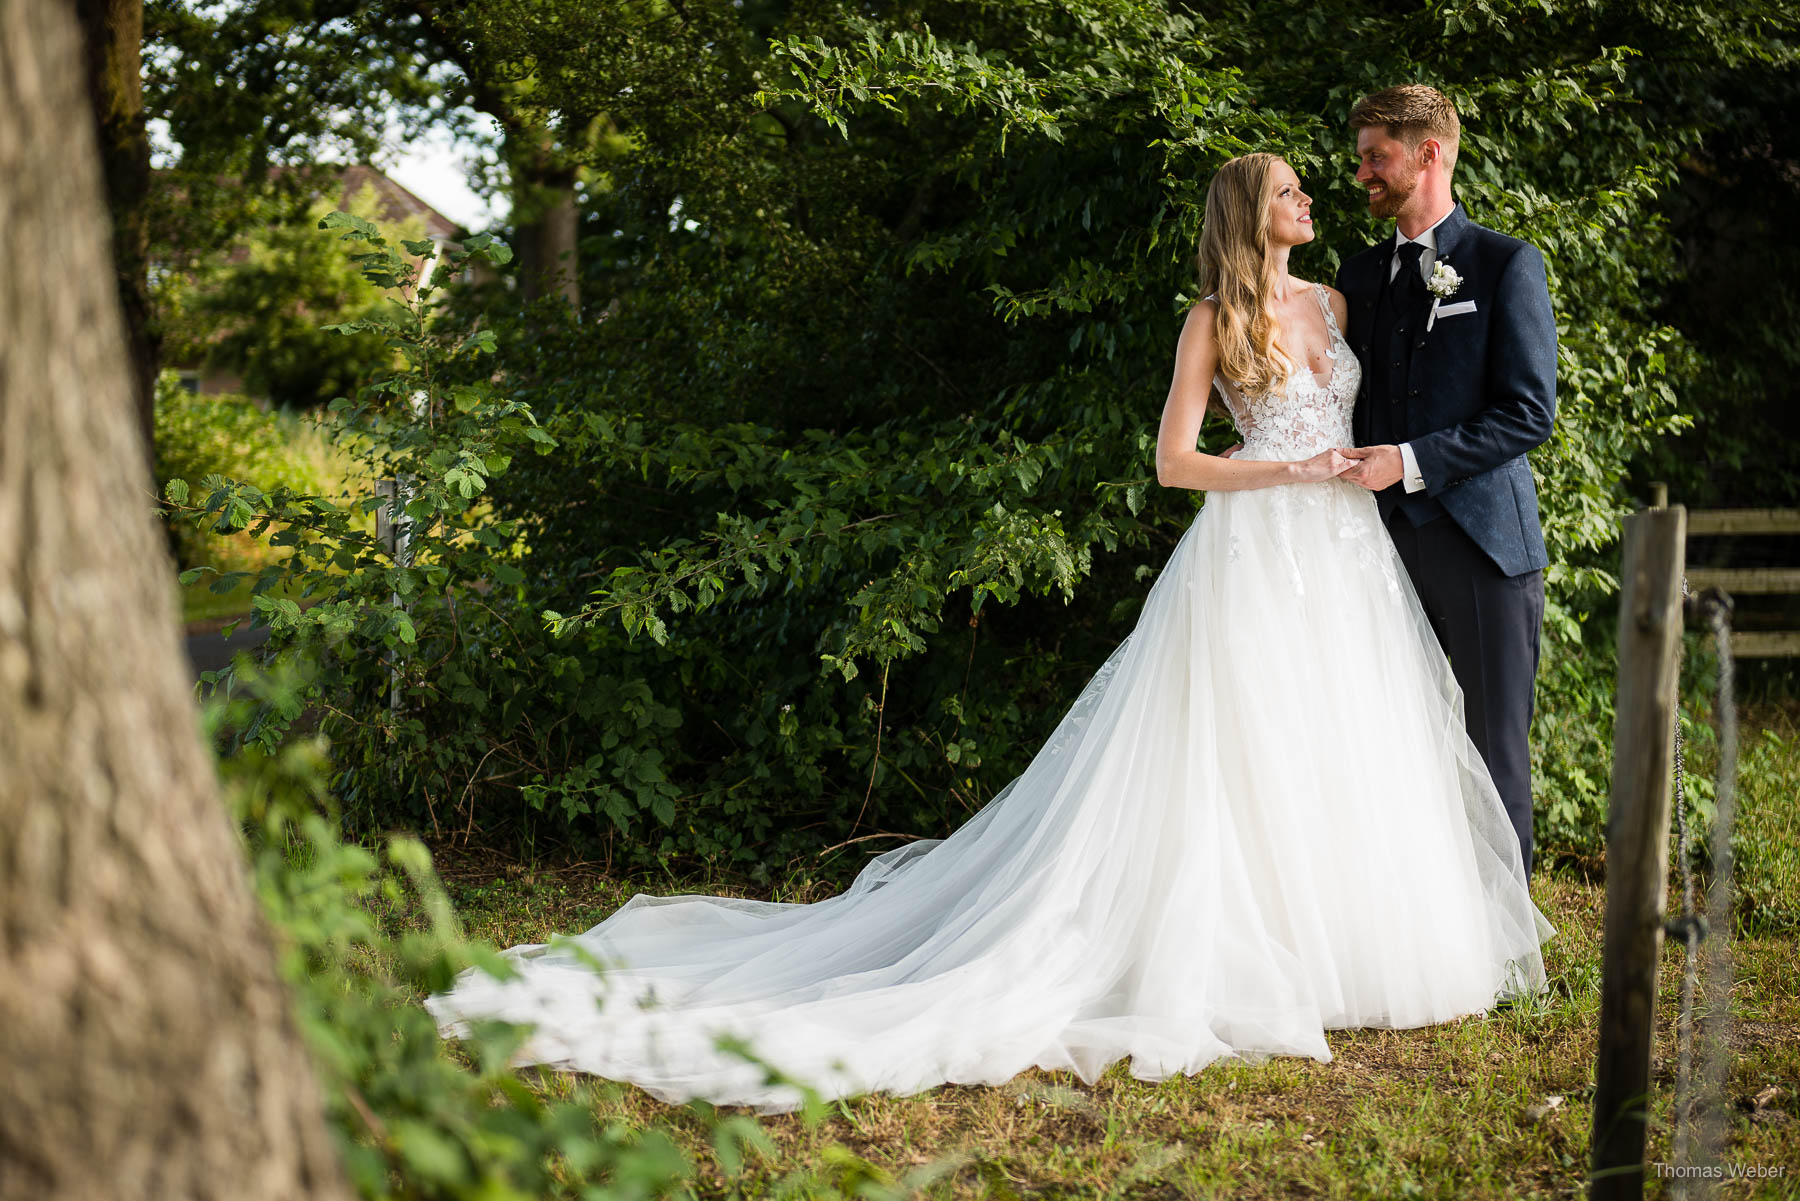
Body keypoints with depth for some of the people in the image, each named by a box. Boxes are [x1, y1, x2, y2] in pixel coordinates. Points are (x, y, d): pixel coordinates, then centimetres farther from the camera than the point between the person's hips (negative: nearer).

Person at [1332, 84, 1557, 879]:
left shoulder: (1507, 264, -1)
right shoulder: (1360, 275, 15)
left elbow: (1530, 412, -9)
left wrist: (1410, 461, -15)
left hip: (1481, 541, -5)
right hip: (1387, 540, 5)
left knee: (1494, 751, 2)